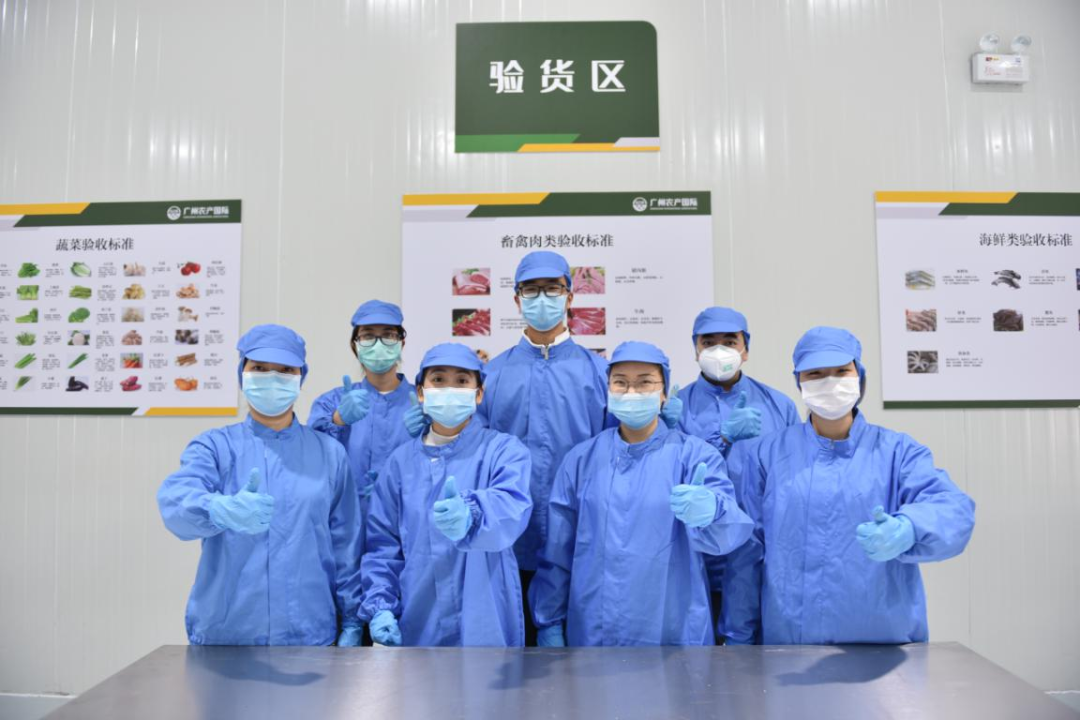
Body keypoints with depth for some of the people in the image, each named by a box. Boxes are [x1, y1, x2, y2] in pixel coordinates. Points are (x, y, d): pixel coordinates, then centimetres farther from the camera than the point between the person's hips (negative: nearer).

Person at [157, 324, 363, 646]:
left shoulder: (329, 453, 3)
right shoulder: (215, 446, 0)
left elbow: (346, 546, 4)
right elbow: (176, 499, -21)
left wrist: (352, 621, 3)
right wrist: (222, 511, -42)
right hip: (223, 634, 0)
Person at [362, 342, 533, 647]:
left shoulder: (504, 449, -6)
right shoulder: (401, 460, 4)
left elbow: (511, 505, -27)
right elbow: (383, 542, 7)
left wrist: (470, 515, -47)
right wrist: (379, 606, -4)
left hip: (486, 624, -2)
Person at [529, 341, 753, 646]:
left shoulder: (695, 454, -6)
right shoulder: (582, 458, 2)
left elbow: (733, 527, -22)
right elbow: (557, 550, 6)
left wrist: (709, 511, -43)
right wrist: (549, 621, 5)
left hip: (674, 633, -1)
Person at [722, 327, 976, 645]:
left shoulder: (898, 451, 2)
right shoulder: (765, 455, 2)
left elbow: (952, 508, -16)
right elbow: (745, 555, 2)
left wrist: (906, 531, -38)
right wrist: (738, 637, 2)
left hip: (884, 640, 0)